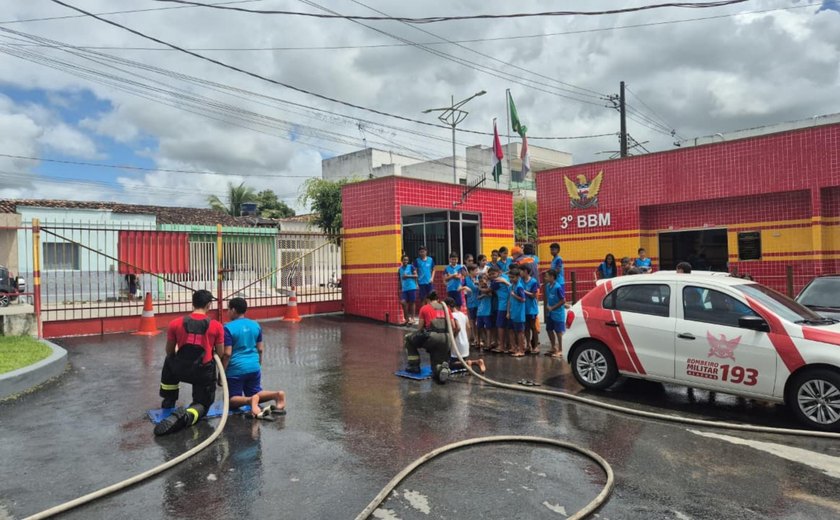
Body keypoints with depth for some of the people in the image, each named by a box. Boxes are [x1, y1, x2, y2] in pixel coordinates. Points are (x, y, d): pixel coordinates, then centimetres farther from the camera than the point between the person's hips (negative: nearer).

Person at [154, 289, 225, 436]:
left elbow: (169, 352, 11)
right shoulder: (217, 326, -5)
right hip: (204, 373, -2)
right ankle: (187, 415, -20)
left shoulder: (175, 323, -1)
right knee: (202, 404, 15)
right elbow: (220, 354, 2)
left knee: (169, 362, 36)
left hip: (181, 369, 2)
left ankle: (169, 400, 38)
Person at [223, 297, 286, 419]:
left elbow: (227, 354, -14)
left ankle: (250, 400, -24)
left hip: (236, 369, -5)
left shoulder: (228, 328, -10)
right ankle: (277, 394, -9)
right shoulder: (256, 325, 6)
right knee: (255, 393, 21)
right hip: (254, 367, 5)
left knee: (232, 400, 9)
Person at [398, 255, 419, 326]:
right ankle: (406, 318, 7)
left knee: (411, 303, 1)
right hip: (404, 289, 3)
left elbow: (416, 275, -5)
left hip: (412, 287, -3)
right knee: (403, 302, -7)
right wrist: (400, 289, 14)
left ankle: (412, 318, 12)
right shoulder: (400, 269, 11)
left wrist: (408, 276, -15)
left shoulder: (411, 267, -1)